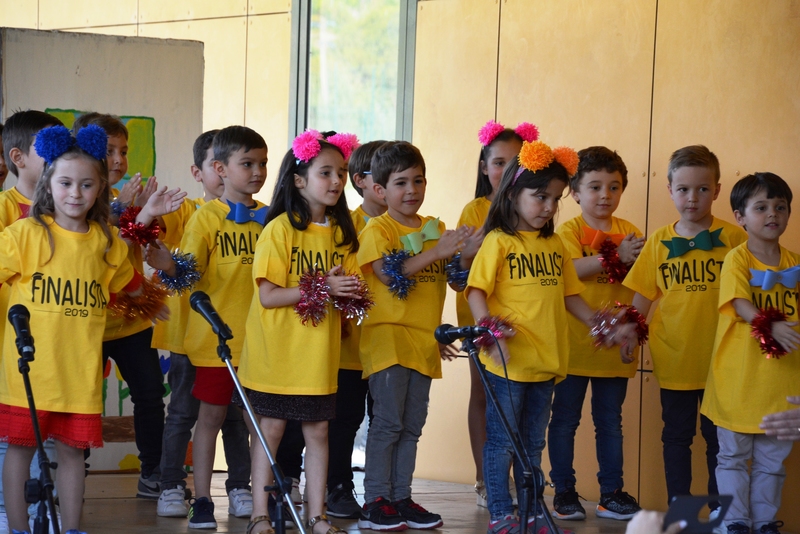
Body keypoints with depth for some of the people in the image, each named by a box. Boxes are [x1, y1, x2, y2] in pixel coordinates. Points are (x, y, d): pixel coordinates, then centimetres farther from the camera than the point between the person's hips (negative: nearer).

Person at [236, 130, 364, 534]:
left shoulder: (341, 232, 8)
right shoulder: (281, 229, -11)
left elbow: (347, 287, 13)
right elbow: (267, 296, -16)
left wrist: (350, 294, -11)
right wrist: (323, 289, -21)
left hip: (318, 355, 5)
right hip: (276, 353, -5)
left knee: (317, 430, 9)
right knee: (270, 429, 3)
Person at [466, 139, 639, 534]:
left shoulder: (555, 244, 12)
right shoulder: (499, 241, -6)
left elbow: (569, 294, 18)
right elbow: (476, 291, -11)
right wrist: (490, 331, -25)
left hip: (545, 360, 6)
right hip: (507, 360, -6)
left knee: (533, 443, 15)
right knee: (502, 441, 1)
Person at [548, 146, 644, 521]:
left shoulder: (628, 232, 8)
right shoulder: (569, 230, -4)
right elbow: (567, 270, -21)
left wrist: (636, 259, -18)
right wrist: (616, 257, -23)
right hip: (575, 345, -4)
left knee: (610, 421, 11)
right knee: (565, 420, 4)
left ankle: (612, 493, 18)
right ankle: (564, 493, 12)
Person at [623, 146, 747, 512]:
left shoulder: (733, 238, -4)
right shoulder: (659, 241, 3)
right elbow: (642, 296, 8)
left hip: (719, 357, -2)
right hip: (673, 358, 2)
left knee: (718, 438, 7)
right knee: (676, 436, 12)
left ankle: (720, 510, 18)